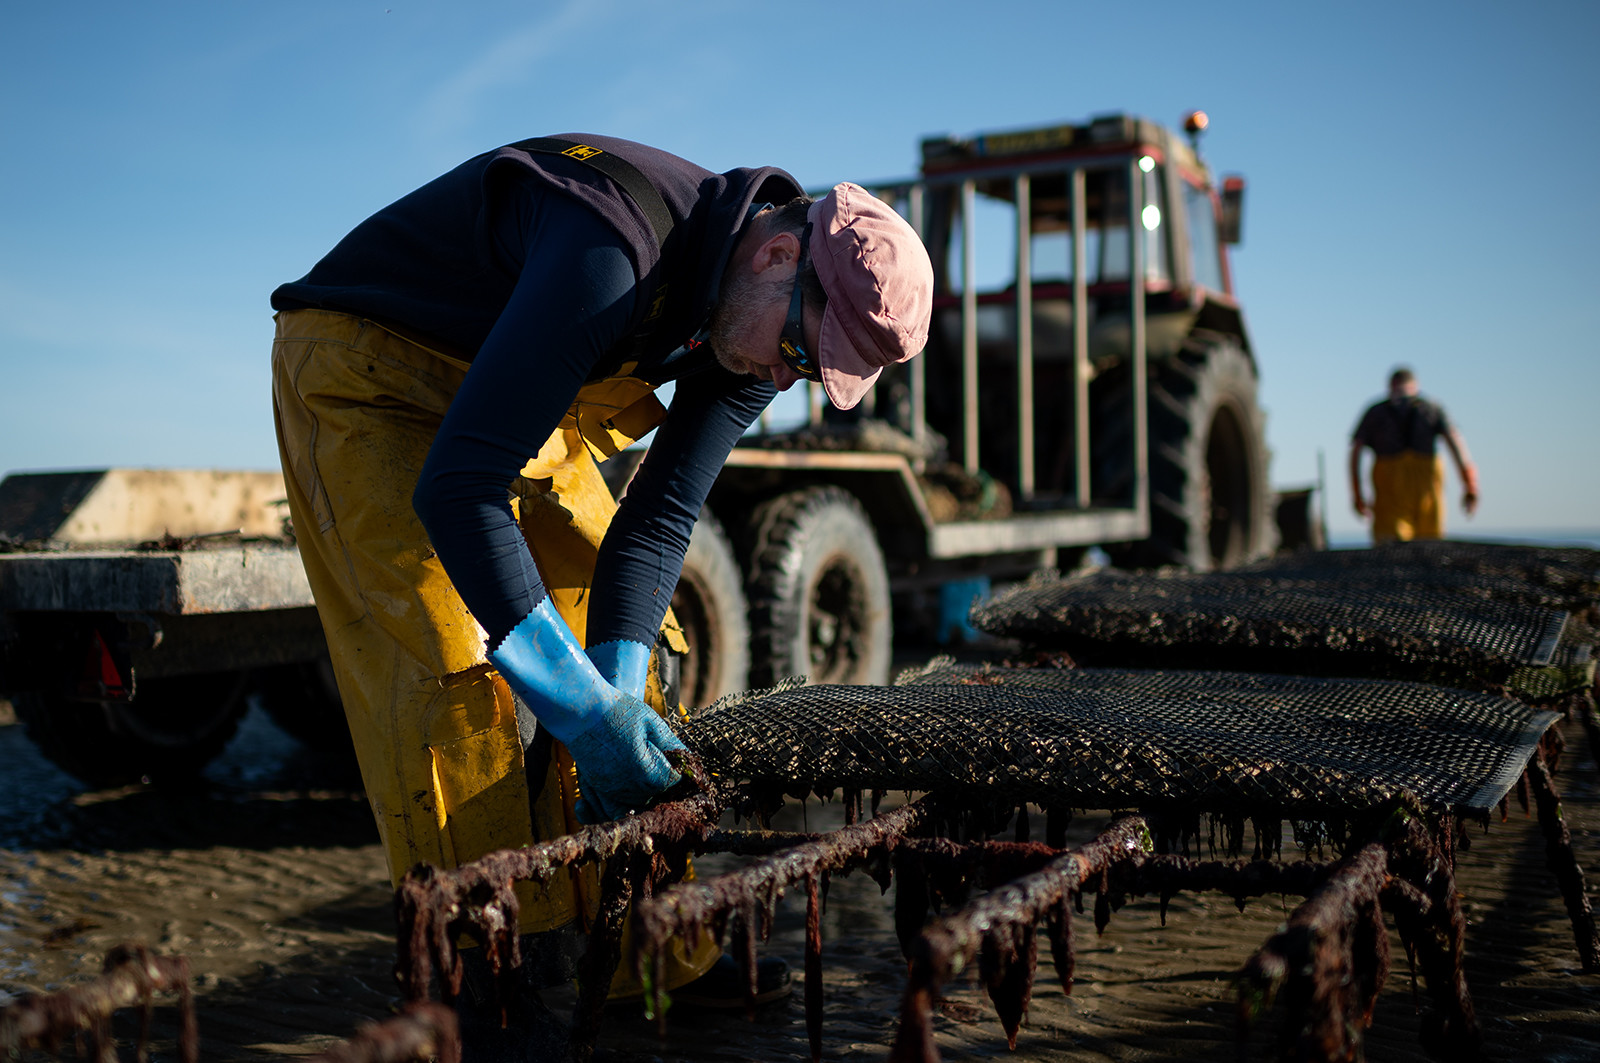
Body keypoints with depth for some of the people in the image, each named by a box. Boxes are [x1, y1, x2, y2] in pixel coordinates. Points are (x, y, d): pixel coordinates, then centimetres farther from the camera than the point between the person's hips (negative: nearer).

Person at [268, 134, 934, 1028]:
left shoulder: (751, 331, -10)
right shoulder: (615, 249, -37)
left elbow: (660, 515, -7)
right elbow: (456, 488, -40)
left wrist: (619, 690, -20)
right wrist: (586, 708, -39)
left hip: (525, 408, 7)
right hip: (370, 377, -7)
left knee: (611, 639, 2)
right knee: (462, 676, -18)